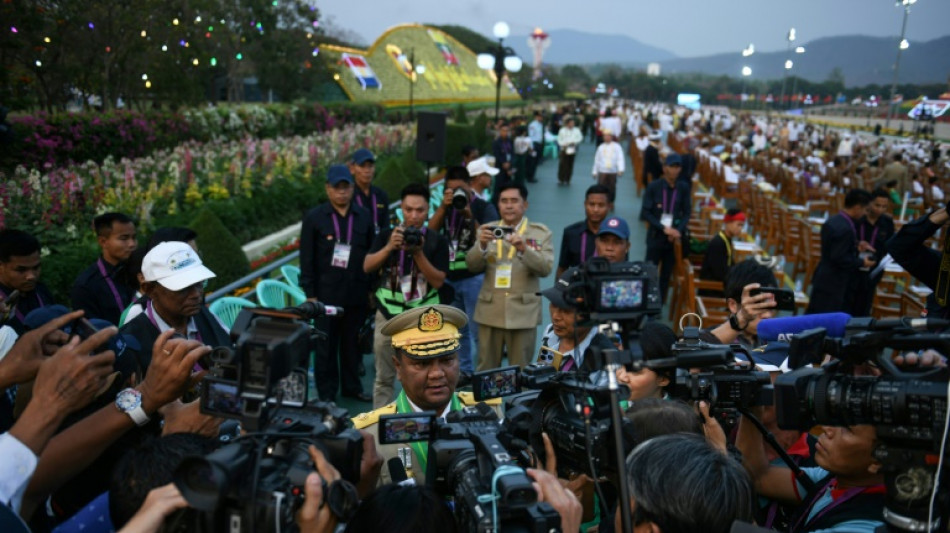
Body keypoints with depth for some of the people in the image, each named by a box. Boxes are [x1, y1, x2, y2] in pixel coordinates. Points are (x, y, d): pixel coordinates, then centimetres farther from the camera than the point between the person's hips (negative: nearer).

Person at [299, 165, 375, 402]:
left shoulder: (364, 216, 7)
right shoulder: (314, 217, -1)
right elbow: (307, 259, -1)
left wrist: (372, 289, 8)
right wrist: (310, 294, -5)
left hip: (357, 294, 2)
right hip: (326, 293, -2)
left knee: (353, 343, 12)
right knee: (326, 346, 6)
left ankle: (352, 386, 27)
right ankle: (327, 393, 18)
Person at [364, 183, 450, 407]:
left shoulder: (437, 242, 0)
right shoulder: (386, 236, 5)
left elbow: (438, 281, -7)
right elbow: (367, 267, -6)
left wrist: (418, 253, -18)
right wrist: (390, 247, -21)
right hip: (389, 315, 1)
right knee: (384, 377, 7)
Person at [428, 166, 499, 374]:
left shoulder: (484, 208, -2)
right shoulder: (446, 207, 12)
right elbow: (431, 231, -3)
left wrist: (470, 215, -22)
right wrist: (443, 206, -15)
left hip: (474, 277, -5)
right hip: (449, 278, 5)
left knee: (478, 331, -4)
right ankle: (464, 371, 25)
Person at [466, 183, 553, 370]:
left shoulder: (540, 232, 3)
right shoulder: (487, 230, 9)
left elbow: (545, 268, -8)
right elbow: (472, 265, 1)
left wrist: (523, 249, -24)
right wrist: (482, 245, -19)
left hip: (523, 312, -2)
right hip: (490, 311, 2)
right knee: (485, 370, 10)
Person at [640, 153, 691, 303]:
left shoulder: (683, 189, 1)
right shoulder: (653, 187, -6)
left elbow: (686, 213, 5)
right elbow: (645, 213, -8)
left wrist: (679, 231, -13)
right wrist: (663, 228, -17)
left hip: (674, 238, 2)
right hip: (656, 237, -2)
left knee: (666, 275, 7)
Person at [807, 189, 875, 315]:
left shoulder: (833, 221, 6)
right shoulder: (844, 228, -24)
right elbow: (839, 258, -23)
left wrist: (855, 246, 10)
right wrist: (861, 262, -10)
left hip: (825, 279, 10)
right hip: (834, 284, -10)